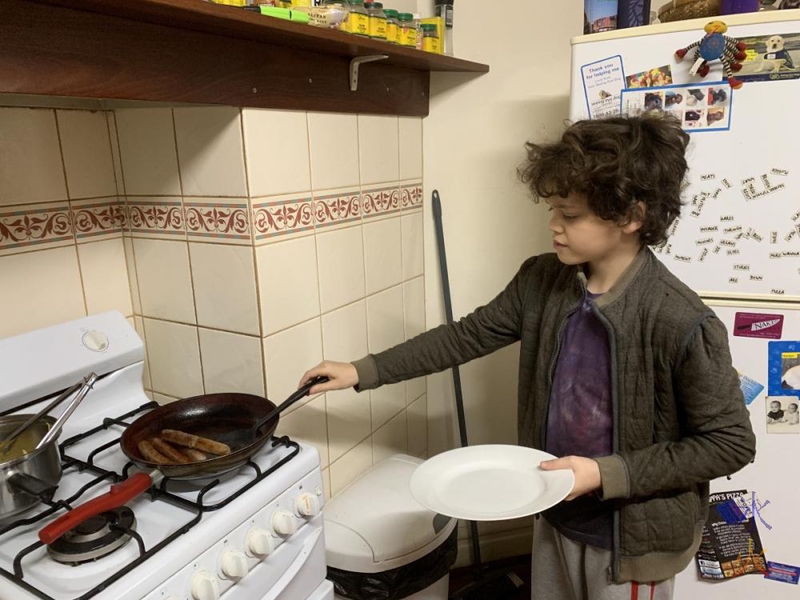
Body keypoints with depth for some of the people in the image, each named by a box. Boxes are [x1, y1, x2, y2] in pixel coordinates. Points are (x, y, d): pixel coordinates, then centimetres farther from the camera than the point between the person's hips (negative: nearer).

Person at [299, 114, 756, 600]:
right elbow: (468, 335, -2)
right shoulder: (542, 282, -10)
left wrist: (606, 474, -24)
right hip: (556, 516, 5)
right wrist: (363, 371, -4)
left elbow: (730, 442, -16)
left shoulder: (683, 324, -26)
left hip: (633, 536, -4)